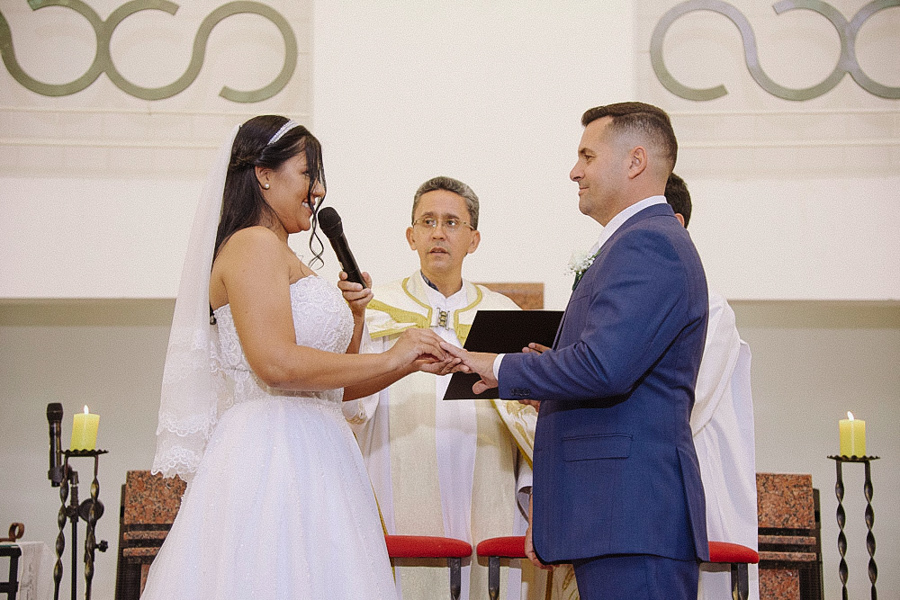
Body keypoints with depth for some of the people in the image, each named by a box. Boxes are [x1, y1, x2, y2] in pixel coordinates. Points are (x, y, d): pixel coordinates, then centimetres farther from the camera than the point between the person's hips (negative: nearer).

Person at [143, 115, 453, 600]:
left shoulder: (284, 258, 23)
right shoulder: (253, 244, -6)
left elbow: (332, 386, 27)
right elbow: (277, 364, -20)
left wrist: (354, 317, 12)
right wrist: (391, 359, -11)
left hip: (306, 458, 9)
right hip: (271, 450, -9)